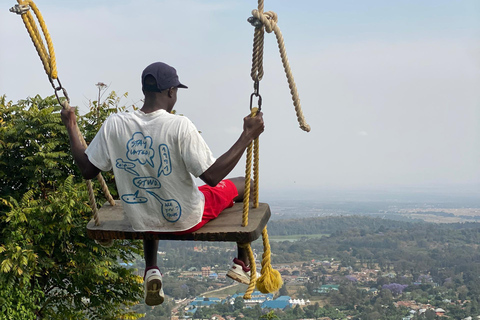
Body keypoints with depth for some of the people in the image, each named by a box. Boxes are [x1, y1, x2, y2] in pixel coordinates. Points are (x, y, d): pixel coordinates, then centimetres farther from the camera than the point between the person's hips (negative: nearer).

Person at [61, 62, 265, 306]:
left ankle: (151, 271, 22)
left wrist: (71, 128, 7)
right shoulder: (179, 125, -26)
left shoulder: (113, 125, -14)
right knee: (242, 185, 21)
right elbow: (212, 176, -25)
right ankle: (242, 265, 30)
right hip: (187, 219, -4)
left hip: (140, 222, 4)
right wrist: (248, 136, -20)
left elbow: (87, 170, -5)